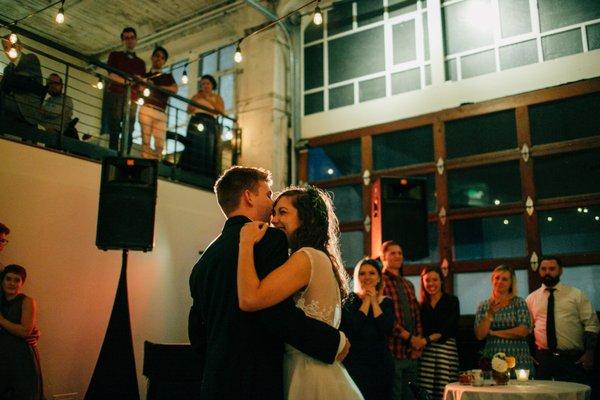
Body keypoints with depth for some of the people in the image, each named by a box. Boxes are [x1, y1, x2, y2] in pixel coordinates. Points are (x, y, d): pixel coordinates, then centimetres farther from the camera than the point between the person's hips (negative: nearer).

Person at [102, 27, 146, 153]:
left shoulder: (141, 62, 23)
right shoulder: (115, 55, 14)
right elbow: (111, 75, -2)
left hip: (132, 99, 3)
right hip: (114, 96, -2)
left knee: (128, 132, -9)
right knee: (114, 131, -11)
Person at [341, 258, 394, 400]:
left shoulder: (387, 302, 9)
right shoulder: (350, 300, 0)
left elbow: (387, 329, -8)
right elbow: (354, 325, -19)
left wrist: (374, 301, -5)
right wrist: (367, 300, -8)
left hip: (382, 362, 4)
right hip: (356, 362, -4)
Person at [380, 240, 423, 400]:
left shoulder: (408, 285, 20)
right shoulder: (380, 282, -5)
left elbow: (417, 315, 17)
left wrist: (419, 341, 3)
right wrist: (410, 337, -12)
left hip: (412, 352, 7)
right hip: (393, 351, -7)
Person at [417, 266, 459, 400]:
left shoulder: (452, 301, 6)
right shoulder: (421, 305, 14)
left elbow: (448, 328, -6)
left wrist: (428, 339, -18)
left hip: (447, 349, -2)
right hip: (425, 352, 2)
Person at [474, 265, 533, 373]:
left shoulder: (519, 303, 2)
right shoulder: (483, 306, 7)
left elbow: (523, 331, -10)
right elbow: (480, 335, -1)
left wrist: (494, 333, -5)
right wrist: (489, 314, -13)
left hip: (518, 360, -1)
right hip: (492, 359, 1)